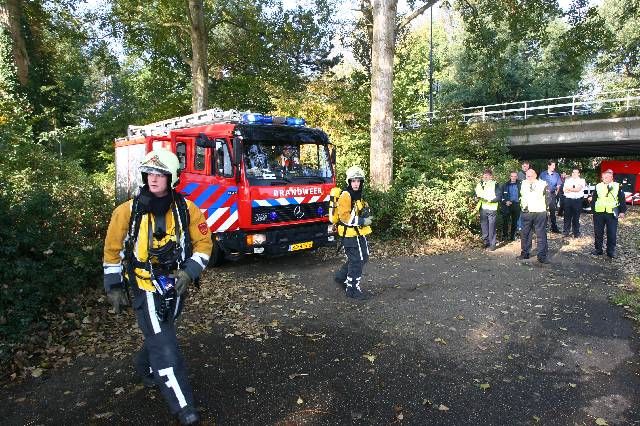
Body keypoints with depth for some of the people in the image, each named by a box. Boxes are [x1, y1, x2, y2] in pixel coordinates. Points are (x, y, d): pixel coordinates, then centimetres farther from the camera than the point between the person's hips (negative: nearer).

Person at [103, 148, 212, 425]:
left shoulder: (187, 210, -7)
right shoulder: (128, 211, -9)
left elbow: (203, 243, -1)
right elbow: (113, 249, 1)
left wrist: (189, 272, -15)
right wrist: (114, 287, 2)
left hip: (176, 286, 3)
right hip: (145, 287, -3)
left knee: (161, 334, 22)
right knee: (164, 345, -7)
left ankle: (145, 367, 53)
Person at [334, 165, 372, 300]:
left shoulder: (358, 194, 13)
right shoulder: (345, 196, -17)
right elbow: (344, 216, -23)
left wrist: (367, 215, 5)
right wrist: (362, 221, -24)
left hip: (360, 232, 10)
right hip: (350, 233, -9)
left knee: (363, 257, 17)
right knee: (356, 261, -5)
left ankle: (342, 276, 32)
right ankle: (353, 289, 8)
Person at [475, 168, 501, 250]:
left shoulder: (495, 184, -4)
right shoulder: (480, 184, 10)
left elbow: (498, 197, -6)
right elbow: (476, 194, 19)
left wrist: (490, 200, -19)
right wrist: (477, 197, -3)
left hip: (492, 209, -4)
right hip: (482, 209, 4)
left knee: (491, 227, -2)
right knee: (484, 226, 9)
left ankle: (492, 244, 5)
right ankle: (486, 242, 21)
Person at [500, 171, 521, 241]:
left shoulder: (519, 185, 5)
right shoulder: (505, 185, 8)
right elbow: (501, 195, 7)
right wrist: (506, 201, -7)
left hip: (516, 205, 0)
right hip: (507, 205, 0)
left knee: (515, 222, 6)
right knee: (505, 221, -4)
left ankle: (512, 236, 15)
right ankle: (504, 236, 5)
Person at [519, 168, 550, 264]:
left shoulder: (543, 184, -1)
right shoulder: (523, 184, 11)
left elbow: (548, 197, 0)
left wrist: (543, 206, -4)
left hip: (539, 213, -4)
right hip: (526, 213, 4)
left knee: (541, 235, -2)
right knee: (525, 234, 10)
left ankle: (542, 256, 1)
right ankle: (525, 253, 21)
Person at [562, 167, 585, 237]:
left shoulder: (581, 180, 6)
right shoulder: (568, 180, 13)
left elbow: (578, 189, -11)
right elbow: (564, 190, -1)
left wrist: (569, 188, -3)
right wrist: (574, 189, -7)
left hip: (577, 200, -2)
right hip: (568, 199, 2)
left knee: (576, 217, 3)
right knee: (567, 216, 2)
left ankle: (576, 233, 12)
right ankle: (566, 232, 9)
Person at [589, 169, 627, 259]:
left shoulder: (618, 186, 1)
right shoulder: (598, 186, 6)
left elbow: (622, 200, 3)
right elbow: (593, 199, 9)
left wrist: (622, 211, 0)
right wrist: (593, 210, 5)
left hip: (612, 214, -2)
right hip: (599, 213, 2)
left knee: (612, 233, 3)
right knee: (598, 232, 7)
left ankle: (611, 251, 13)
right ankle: (598, 249, 19)